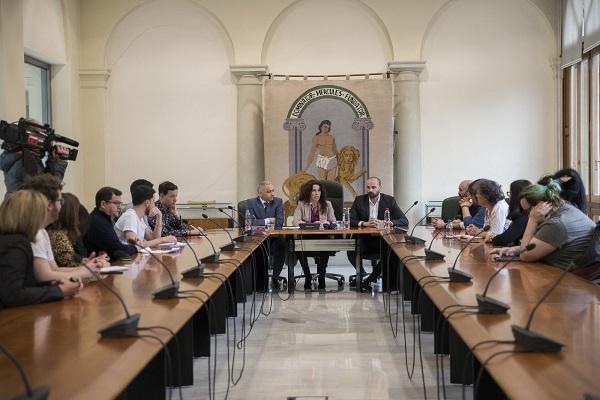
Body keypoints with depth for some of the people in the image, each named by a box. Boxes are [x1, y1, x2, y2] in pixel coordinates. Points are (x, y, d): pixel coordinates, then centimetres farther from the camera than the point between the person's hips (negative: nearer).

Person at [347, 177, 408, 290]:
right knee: (351, 250, -29)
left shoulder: (389, 200, 1)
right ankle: (363, 275, -5)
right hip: (364, 239, 0)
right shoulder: (359, 200, 4)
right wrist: (364, 223, -24)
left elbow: (404, 221, -7)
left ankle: (371, 278, -10)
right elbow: (349, 221, -4)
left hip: (383, 239, 0)